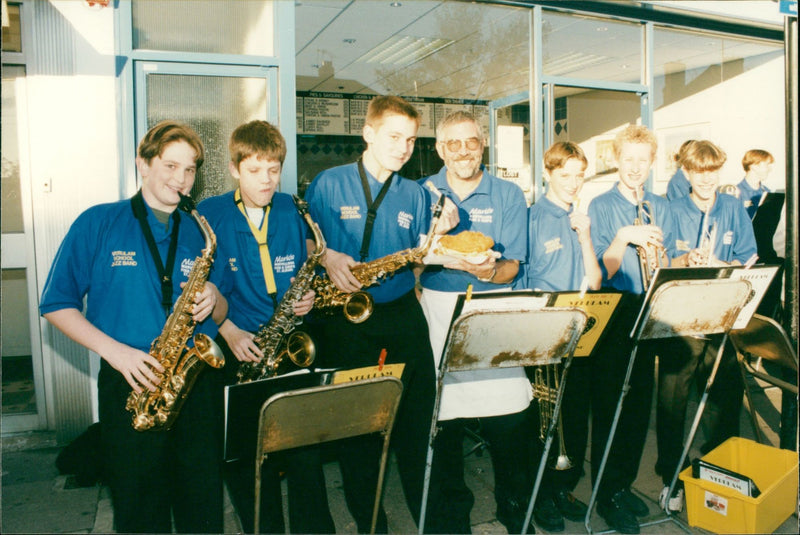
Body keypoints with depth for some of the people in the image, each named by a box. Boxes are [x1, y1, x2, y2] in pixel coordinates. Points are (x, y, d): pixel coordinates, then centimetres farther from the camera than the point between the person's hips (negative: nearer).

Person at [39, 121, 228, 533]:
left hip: (197, 381, 3)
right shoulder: (97, 223, 0)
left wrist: (213, 300, -11)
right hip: (131, 386, -2)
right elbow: (56, 304, 0)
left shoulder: (199, 234, 9)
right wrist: (113, 349, -13)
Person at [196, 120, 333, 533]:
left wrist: (309, 296, -6)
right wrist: (228, 330, -11)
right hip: (238, 345, -1)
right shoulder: (209, 215, 0)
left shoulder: (295, 210, 6)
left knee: (304, 450, -2)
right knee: (248, 452, 4)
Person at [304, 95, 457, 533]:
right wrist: (327, 256, -17)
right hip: (345, 317, -2)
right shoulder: (329, 184, 2)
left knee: (418, 418, 5)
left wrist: (439, 234, -6)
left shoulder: (415, 195, 12)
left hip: (402, 315, 2)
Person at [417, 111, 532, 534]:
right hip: (437, 312, 0)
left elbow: (511, 268, 1)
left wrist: (490, 270, -21)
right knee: (443, 418, 2)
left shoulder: (509, 196, 7)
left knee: (508, 419, -1)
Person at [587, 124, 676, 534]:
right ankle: (607, 494, 12)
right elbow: (601, 273, -9)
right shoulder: (601, 206, -3)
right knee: (609, 402, -1)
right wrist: (624, 238, -24)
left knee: (641, 400, 10)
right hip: (612, 313, -4)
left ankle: (625, 483, 26)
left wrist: (658, 252, -11)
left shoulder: (661, 208, 11)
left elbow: (667, 273, 10)